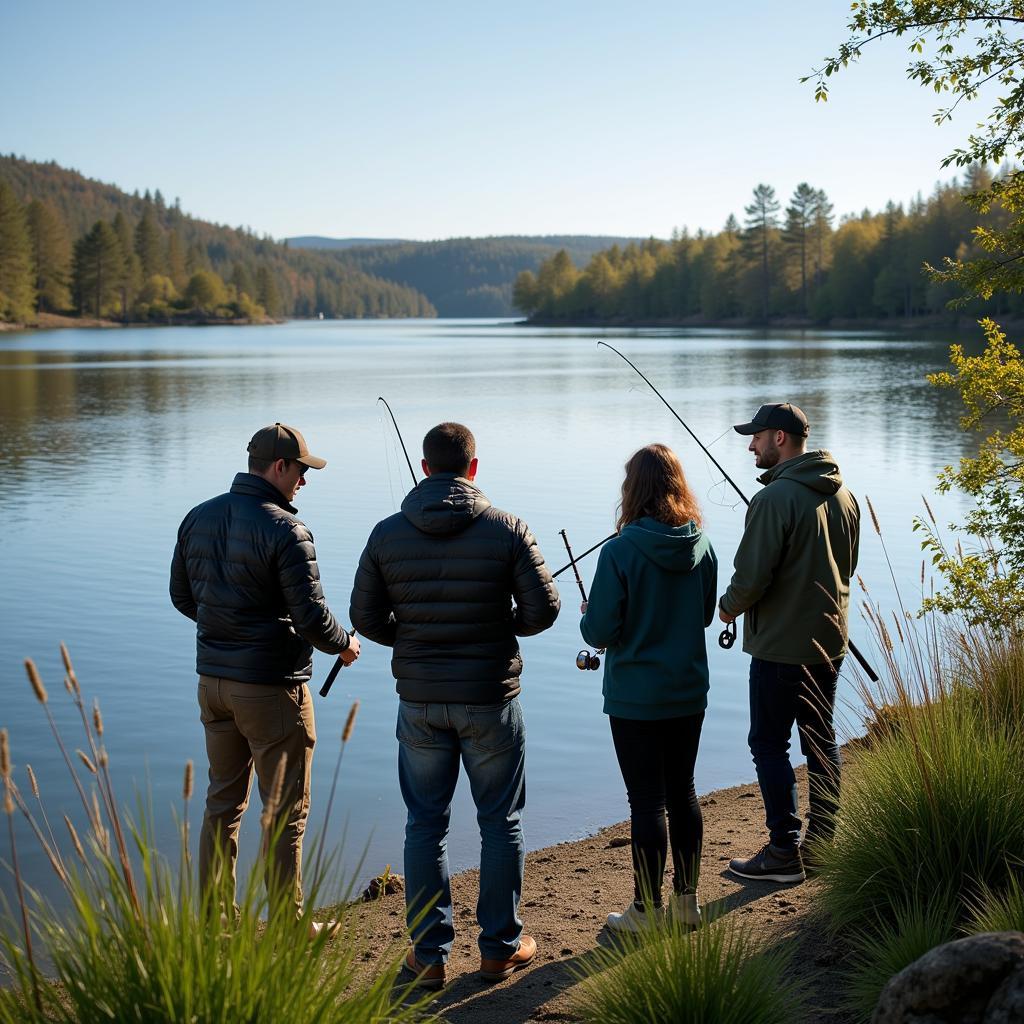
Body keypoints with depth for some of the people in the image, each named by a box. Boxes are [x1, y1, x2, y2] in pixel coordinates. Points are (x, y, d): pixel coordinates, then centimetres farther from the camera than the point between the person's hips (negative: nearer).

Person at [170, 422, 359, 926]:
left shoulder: (198, 518, 5)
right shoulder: (285, 530, -18)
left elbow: (182, 595, 14)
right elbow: (311, 614, -18)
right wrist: (343, 645, 2)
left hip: (213, 678, 7)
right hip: (271, 686, -7)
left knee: (222, 802, 18)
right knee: (285, 812, 5)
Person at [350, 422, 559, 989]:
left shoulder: (387, 534, -3)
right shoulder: (506, 529, -9)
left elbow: (365, 617, 1)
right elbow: (542, 609, -8)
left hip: (419, 701, 2)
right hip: (490, 699, -2)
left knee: (425, 825, 12)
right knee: (501, 824, 12)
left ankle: (429, 954, 17)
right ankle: (500, 948, 20)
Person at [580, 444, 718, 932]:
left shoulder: (621, 551, -19)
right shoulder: (702, 546, -3)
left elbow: (598, 632, -16)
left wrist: (588, 615, 5)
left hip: (635, 699, -5)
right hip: (689, 692, 5)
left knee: (647, 800, 2)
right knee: (683, 792, 16)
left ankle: (647, 911, 12)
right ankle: (686, 898, 26)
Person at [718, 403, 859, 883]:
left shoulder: (775, 498, -19)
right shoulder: (844, 495, 8)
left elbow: (752, 574, -20)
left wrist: (728, 607, -2)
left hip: (781, 643, -8)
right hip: (830, 640, 8)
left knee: (769, 744, 0)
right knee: (821, 739, 16)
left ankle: (784, 852, 2)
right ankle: (822, 842, 23)